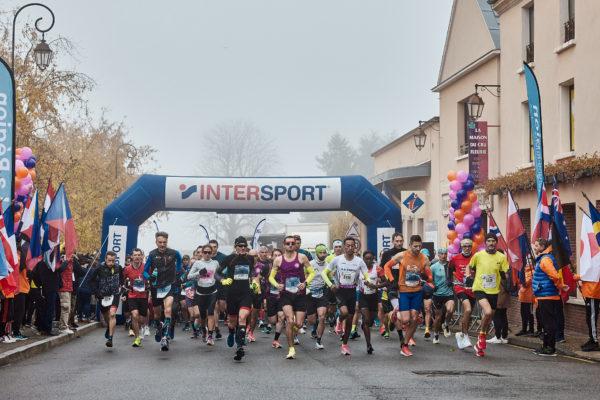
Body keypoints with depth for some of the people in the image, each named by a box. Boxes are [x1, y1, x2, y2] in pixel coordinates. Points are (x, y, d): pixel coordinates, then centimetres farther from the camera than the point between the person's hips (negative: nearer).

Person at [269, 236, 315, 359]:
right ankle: (291, 348, -8)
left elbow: (312, 272, 5)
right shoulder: (278, 260, 3)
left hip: (300, 294, 1)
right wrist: (276, 284, -10)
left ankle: (291, 334, 36)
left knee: (299, 324, -2)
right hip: (285, 294, -1)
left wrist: (305, 283, -13)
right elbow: (271, 276, 10)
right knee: (290, 320, -19)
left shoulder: (302, 257, 1)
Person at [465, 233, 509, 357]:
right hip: (479, 289, -3)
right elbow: (469, 267, 14)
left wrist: (505, 280, -13)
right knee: (488, 312, -27)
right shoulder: (478, 255, -2)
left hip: (493, 291, 3)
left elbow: (504, 275, 7)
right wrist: (468, 276, -3)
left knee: (488, 318, 11)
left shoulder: (501, 257, 1)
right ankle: (481, 335, -2)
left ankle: (480, 345, 28)